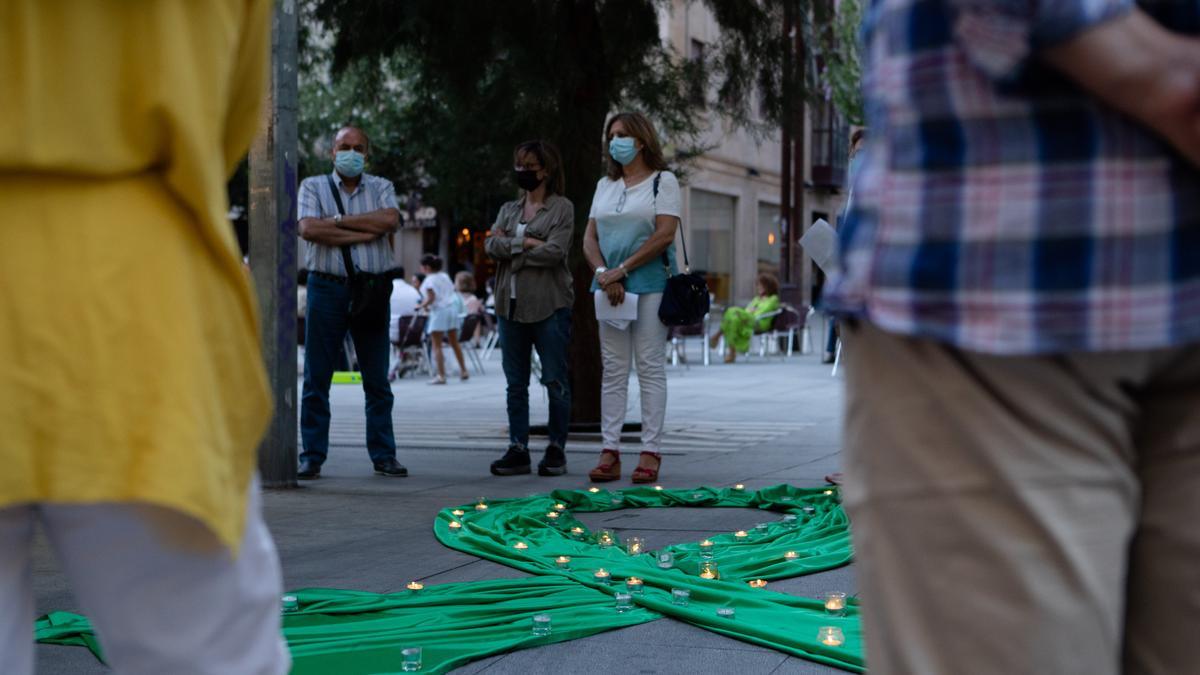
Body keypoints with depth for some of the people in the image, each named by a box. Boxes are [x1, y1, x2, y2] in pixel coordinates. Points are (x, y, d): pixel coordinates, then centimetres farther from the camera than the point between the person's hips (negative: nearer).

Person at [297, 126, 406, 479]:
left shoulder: (381, 188, 11)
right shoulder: (313, 186, 7)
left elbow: (390, 219, -11)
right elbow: (308, 229, -11)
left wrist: (338, 220, -10)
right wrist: (364, 233, -10)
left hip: (373, 291, 1)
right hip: (327, 288, -1)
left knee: (377, 380, 6)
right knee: (316, 379, 0)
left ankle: (383, 455, 13)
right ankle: (312, 456, 7)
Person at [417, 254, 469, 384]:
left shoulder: (429, 280, -10)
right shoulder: (445, 276, 12)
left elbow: (431, 298, -18)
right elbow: (452, 290, 14)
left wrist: (422, 306, -2)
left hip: (439, 310, -8)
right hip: (453, 308, 8)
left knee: (437, 345, -4)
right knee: (454, 343, 16)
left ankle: (441, 375, -10)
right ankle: (463, 371, 19)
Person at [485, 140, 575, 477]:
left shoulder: (562, 208, 1)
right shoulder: (508, 209, 17)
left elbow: (554, 252, -13)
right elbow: (490, 246, 2)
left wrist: (509, 248, -6)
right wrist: (525, 242, -12)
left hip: (549, 306, -5)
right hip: (511, 305, 5)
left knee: (555, 382, -2)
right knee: (515, 384, 6)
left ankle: (557, 450, 6)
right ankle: (518, 449, 10)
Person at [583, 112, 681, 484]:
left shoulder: (663, 181, 1)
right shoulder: (605, 186, 18)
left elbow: (665, 234, -10)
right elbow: (590, 238, 12)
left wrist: (621, 270, -13)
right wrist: (604, 273, -7)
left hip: (650, 284, -5)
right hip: (610, 286, 5)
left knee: (650, 367, -4)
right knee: (612, 370, 3)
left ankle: (650, 452, -4)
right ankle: (610, 451, 3)